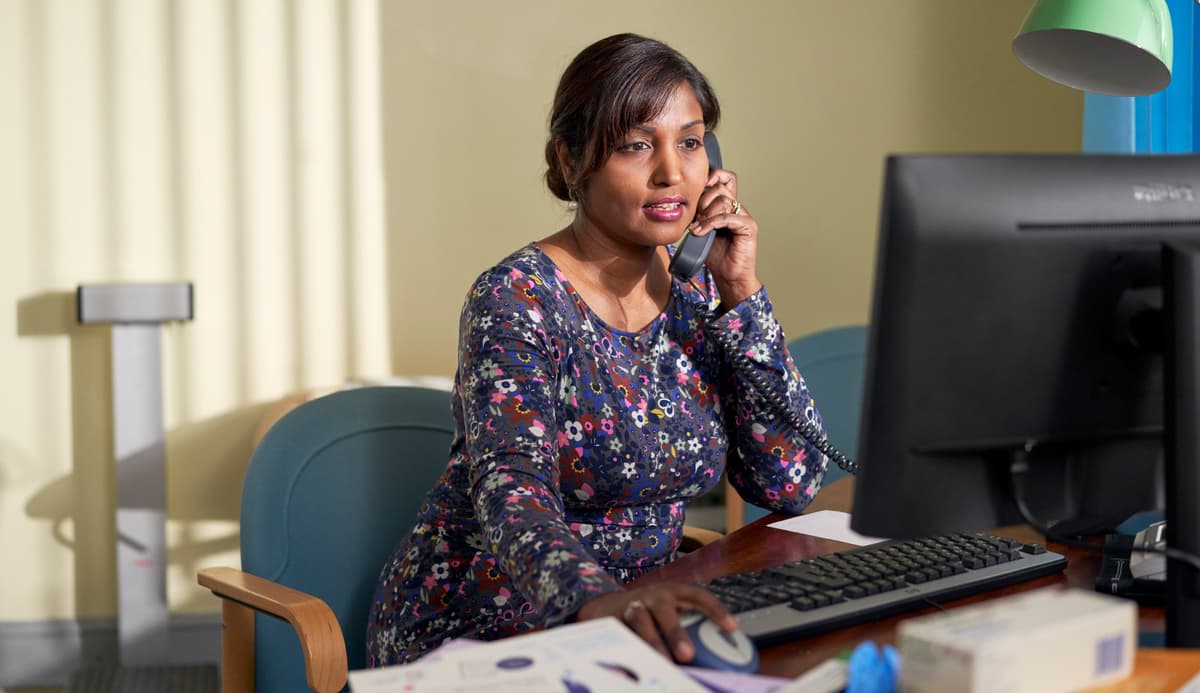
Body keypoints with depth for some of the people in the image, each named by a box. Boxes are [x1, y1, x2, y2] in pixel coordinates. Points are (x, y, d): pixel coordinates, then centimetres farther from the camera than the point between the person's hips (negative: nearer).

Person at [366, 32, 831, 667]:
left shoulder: (697, 296, 3)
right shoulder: (517, 302, -15)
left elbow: (791, 484, -2)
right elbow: (511, 491, -30)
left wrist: (741, 292, -8)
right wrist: (597, 597, -51)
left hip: (620, 618, 6)